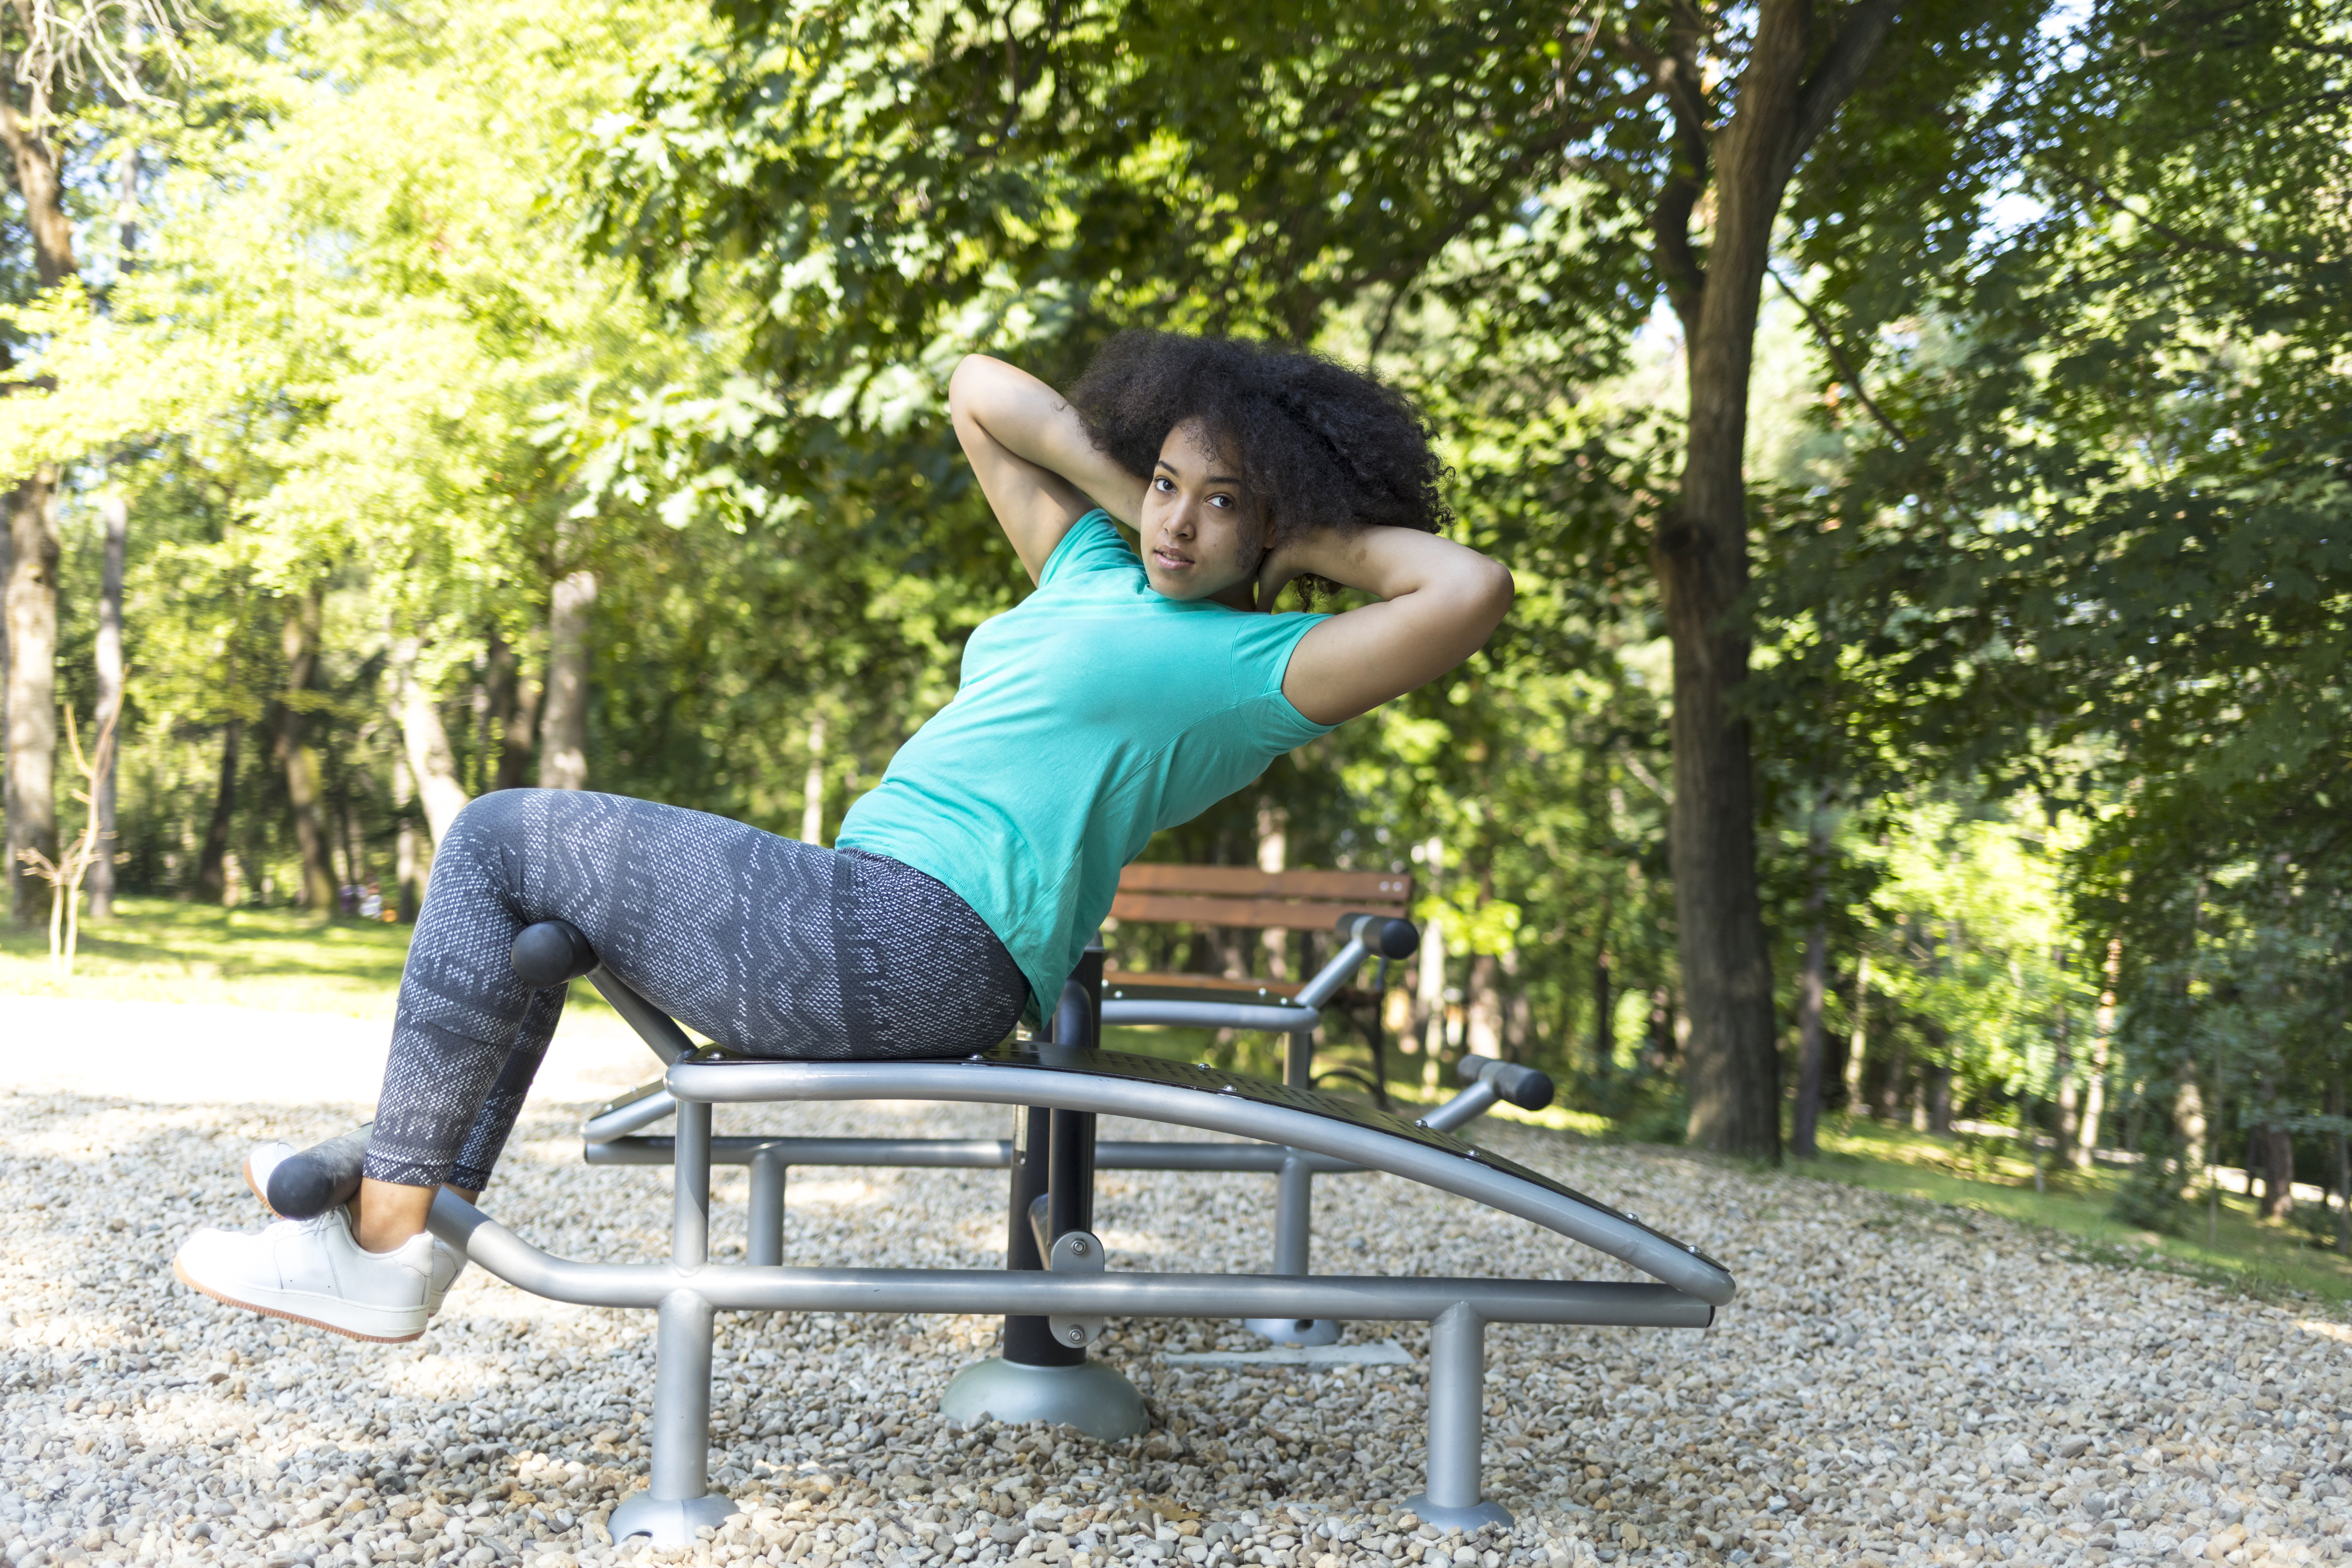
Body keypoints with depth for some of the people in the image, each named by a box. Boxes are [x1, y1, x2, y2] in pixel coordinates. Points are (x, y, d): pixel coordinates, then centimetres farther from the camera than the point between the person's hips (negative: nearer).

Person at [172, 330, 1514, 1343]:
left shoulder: (1268, 666, -6)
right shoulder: (1098, 577, 17)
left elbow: (1471, 593, -22)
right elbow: (980, 391, 25)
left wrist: (1316, 537, -6)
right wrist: (1132, 496, 13)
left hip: (907, 946, -10)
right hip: (882, 945, 10)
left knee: (501, 844, -2)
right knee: (534, 900, 22)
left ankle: (384, 1245, 2)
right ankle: (414, 1203, 19)